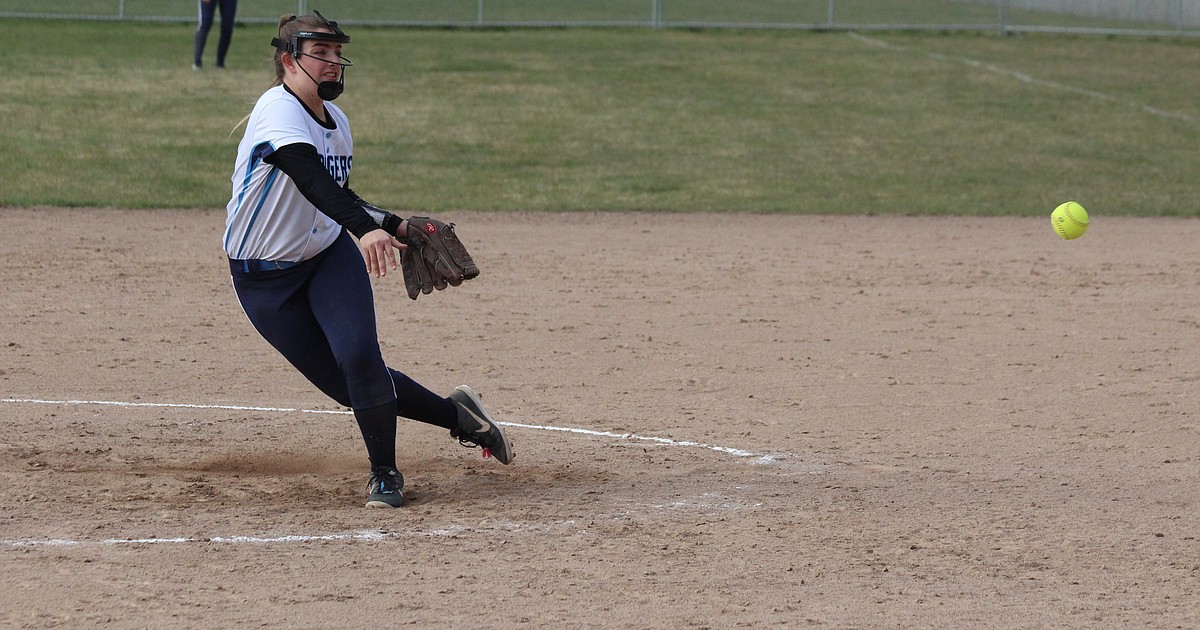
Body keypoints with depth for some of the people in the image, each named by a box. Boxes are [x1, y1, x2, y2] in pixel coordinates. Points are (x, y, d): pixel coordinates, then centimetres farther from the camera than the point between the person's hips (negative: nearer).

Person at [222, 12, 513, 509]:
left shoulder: (336, 122, 3)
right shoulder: (278, 111, -22)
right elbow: (314, 182, -40)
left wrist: (395, 226, 7)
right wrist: (365, 228, -55)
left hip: (329, 257, 5)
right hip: (264, 277, -5)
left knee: (358, 357, -20)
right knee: (348, 386, -3)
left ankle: (385, 474, -2)